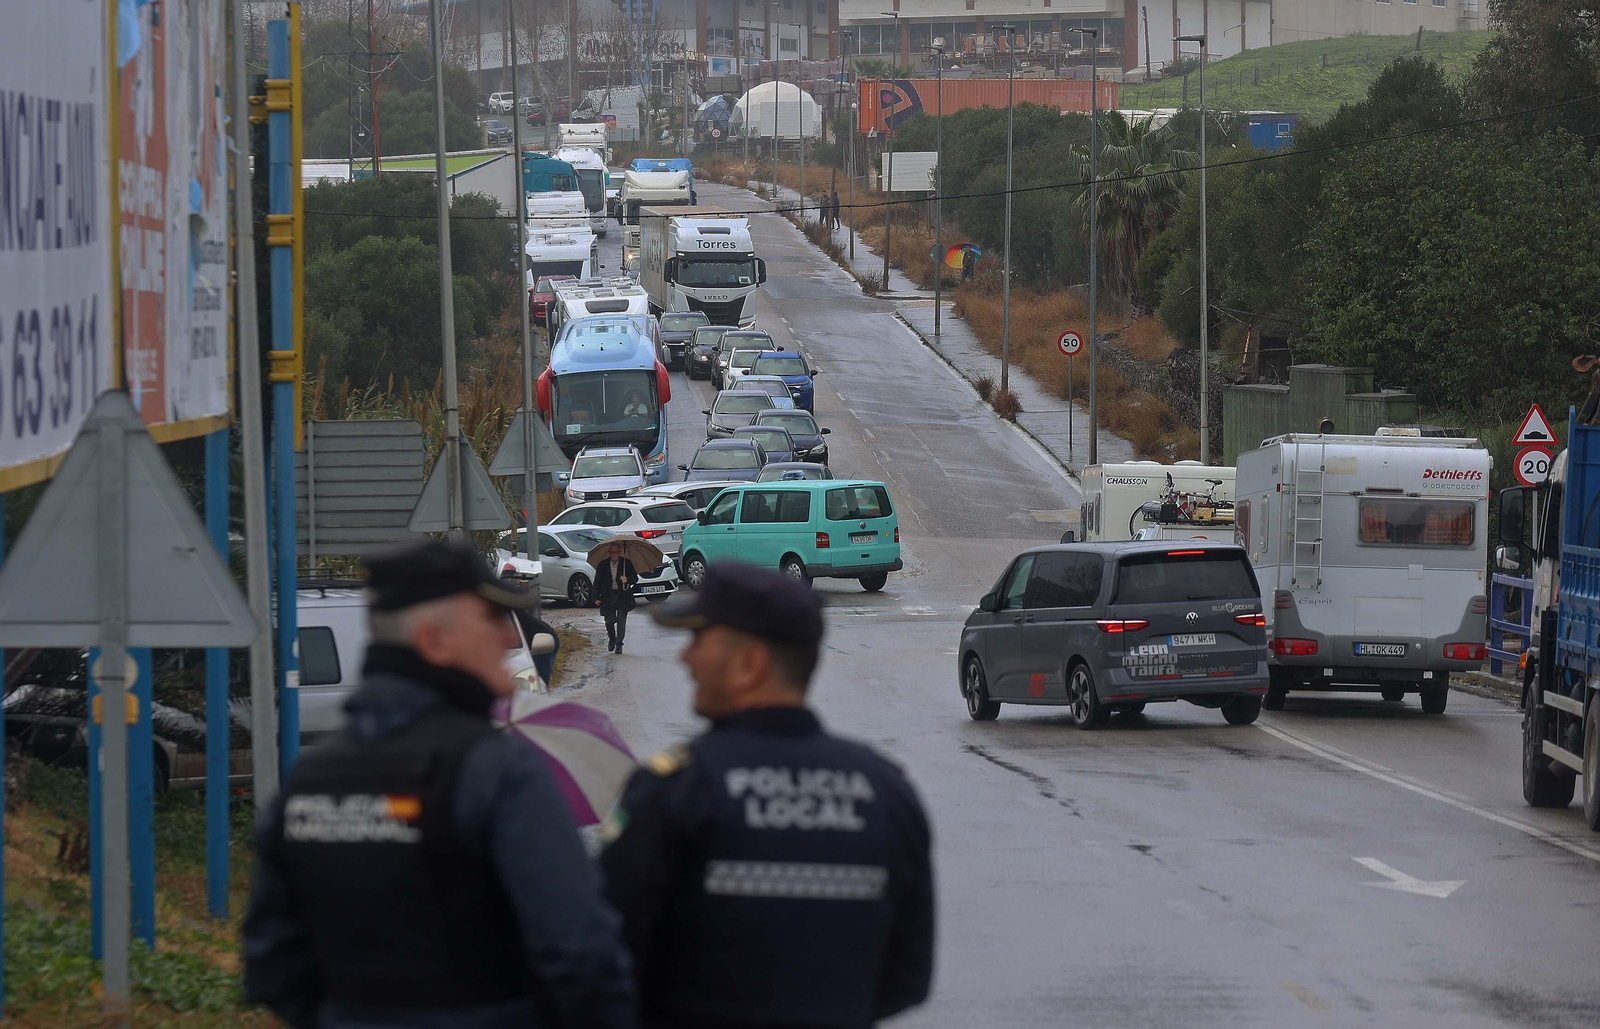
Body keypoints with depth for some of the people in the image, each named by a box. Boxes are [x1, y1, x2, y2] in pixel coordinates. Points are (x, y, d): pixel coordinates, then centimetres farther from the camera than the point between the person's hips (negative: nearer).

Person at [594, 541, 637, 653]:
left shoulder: (626, 563, 0)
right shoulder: (603, 564, 2)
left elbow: (635, 578, 1)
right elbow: (597, 582, 5)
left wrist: (627, 580, -22)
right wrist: (597, 597, -1)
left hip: (623, 595, -1)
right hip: (608, 596, 1)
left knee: (621, 620, -7)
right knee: (609, 620, 2)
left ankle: (619, 644, 1)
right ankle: (611, 638, 31)